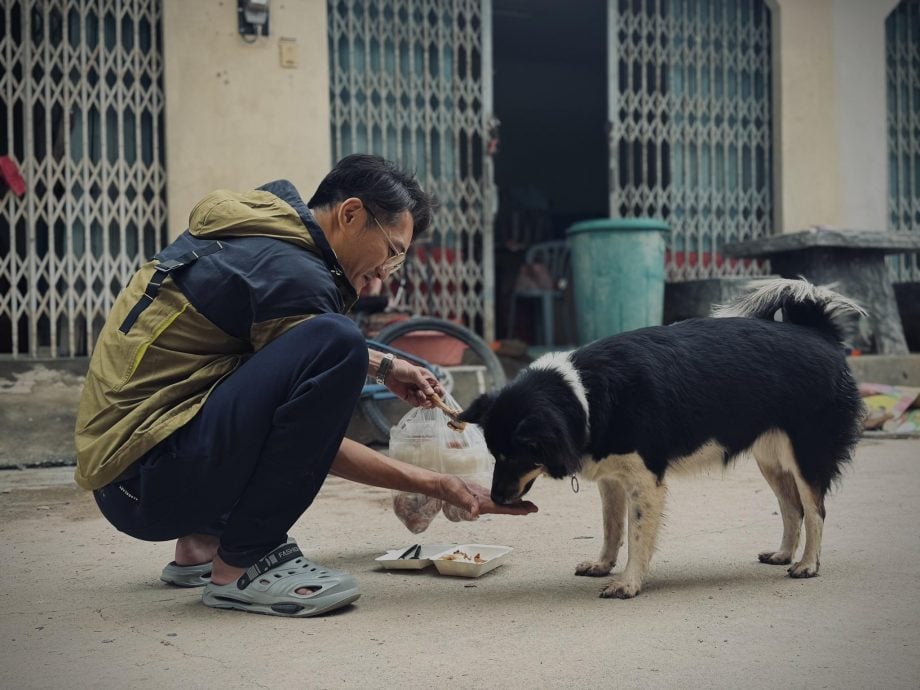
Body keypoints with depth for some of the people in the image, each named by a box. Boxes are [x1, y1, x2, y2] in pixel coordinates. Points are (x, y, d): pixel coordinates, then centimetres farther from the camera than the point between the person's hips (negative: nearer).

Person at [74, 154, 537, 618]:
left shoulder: (259, 222, 13)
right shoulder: (291, 274, -15)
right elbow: (314, 441, -10)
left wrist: (383, 367, 23)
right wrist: (435, 486, -4)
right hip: (145, 482, -10)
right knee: (334, 345, -24)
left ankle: (200, 544, 21)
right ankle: (239, 567, -15)